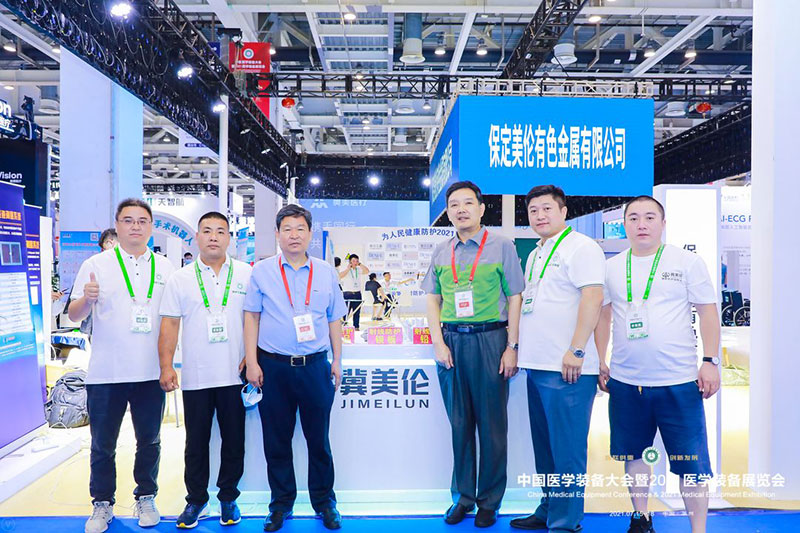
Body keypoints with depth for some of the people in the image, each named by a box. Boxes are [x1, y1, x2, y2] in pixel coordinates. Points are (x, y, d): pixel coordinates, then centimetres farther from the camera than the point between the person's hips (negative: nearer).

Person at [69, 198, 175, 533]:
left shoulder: (165, 267, 7)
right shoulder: (96, 265, 1)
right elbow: (74, 315, 0)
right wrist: (87, 299, -21)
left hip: (151, 373, 2)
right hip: (105, 374, -1)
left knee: (149, 441, 12)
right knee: (102, 445, 10)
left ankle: (146, 498, 29)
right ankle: (102, 504, 27)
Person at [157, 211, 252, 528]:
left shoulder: (247, 274, 2)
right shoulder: (180, 279, 4)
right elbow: (170, 324, 3)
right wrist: (166, 366, -4)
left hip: (235, 375, 0)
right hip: (195, 377, 0)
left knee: (234, 442, 10)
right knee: (196, 443, 12)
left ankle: (228, 498, 28)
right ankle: (196, 499, 29)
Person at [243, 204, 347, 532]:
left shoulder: (326, 273, 6)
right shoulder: (262, 271, 2)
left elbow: (334, 320, 9)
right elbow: (251, 318, 2)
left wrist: (337, 361, 7)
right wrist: (252, 362, -3)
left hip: (315, 366, 1)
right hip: (273, 367, 0)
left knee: (318, 439, 10)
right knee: (276, 440, 10)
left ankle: (324, 502, 27)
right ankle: (281, 504, 28)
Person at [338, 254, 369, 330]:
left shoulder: (359, 270, 11)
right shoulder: (346, 270, 0)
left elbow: (367, 271, -6)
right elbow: (340, 276, -18)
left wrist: (360, 264, -9)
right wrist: (348, 268, -16)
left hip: (357, 294, 4)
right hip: (348, 294, -4)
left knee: (357, 312, 7)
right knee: (346, 311, -7)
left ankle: (356, 327, 14)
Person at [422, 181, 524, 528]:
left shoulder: (501, 247, 0)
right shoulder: (441, 253, 10)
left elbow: (515, 299, -2)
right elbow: (433, 301, 11)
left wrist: (512, 347, -8)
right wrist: (438, 342, 0)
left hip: (490, 339, -3)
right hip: (452, 340, 3)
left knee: (492, 423, 5)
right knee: (459, 422, 11)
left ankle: (489, 502, 20)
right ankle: (462, 497, 25)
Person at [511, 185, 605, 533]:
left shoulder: (580, 247, -8)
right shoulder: (535, 255, 19)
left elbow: (592, 297, -18)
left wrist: (576, 350, -23)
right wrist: (517, 346, 21)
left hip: (566, 368, -9)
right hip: (537, 366, 9)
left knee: (566, 448, -1)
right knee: (544, 447, 17)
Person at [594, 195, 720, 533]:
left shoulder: (687, 262, 1)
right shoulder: (612, 268, 8)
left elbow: (708, 313, 1)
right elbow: (603, 316, 13)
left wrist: (710, 361, -5)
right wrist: (600, 361, 9)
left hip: (679, 381, -3)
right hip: (625, 381, 3)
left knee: (690, 463, 1)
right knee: (633, 454, 15)